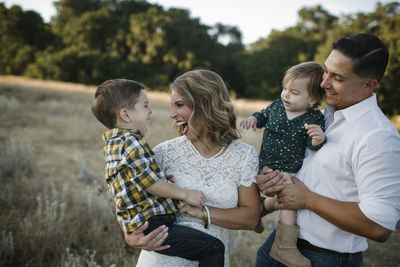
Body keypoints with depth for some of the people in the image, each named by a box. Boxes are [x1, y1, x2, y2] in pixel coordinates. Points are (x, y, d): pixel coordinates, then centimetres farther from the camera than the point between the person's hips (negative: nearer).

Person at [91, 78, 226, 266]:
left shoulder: (113, 142, 14)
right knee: (213, 248, -11)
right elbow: (150, 183, -20)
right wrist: (186, 194, -13)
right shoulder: (131, 142, -18)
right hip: (152, 226, -11)